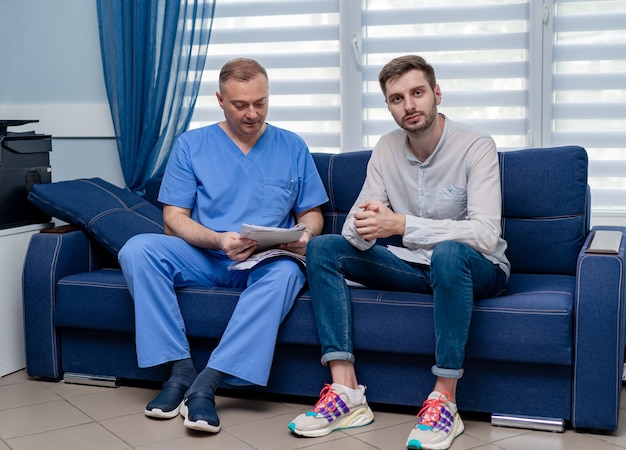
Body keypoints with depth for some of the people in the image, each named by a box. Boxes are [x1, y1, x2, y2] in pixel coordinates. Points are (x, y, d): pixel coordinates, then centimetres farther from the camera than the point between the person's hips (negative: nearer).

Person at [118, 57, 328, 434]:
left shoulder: (292, 148, 11)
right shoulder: (191, 145, 7)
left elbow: (312, 214, 13)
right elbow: (175, 218, 0)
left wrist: (304, 235, -12)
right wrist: (218, 240, -20)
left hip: (266, 261, 0)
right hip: (204, 257, 1)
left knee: (286, 272, -36)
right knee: (137, 249, -25)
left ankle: (206, 384, -35)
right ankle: (180, 369, -24)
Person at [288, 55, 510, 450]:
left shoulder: (475, 147, -17)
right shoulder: (387, 149, 0)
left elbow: (486, 234, -29)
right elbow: (355, 229, -3)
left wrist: (400, 224, -37)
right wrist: (364, 228, -30)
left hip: (479, 270, -5)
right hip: (413, 266, 6)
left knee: (449, 252, -41)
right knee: (322, 248, -11)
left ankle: (445, 402, -32)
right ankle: (346, 392, -21)